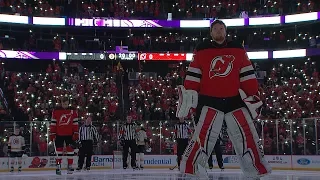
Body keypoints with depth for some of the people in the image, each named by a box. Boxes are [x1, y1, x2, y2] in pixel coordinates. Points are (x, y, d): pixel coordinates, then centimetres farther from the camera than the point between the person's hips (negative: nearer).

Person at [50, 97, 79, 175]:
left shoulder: (73, 111, 2)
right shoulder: (56, 111, 0)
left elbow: (75, 123, 3)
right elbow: (53, 123, 1)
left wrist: (76, 133, -2)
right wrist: (52, 134, -3)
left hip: (69, 134, 1)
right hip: (59, 134, 0)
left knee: (70, 149, 2)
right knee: (59, 150, 2)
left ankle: (70, 166, 11)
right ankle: (58, 167, 10)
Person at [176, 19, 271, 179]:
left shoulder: (238, 50, 11)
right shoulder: (202, 51, 6)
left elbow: (247, 75, 8)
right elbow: (193, 75, 2)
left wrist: (253, 95, 2)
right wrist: (188, 94, -8)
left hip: (235, 100, 2)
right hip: (209, 100, -2)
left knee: (247, 136, 1)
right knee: (203, 136, -13)